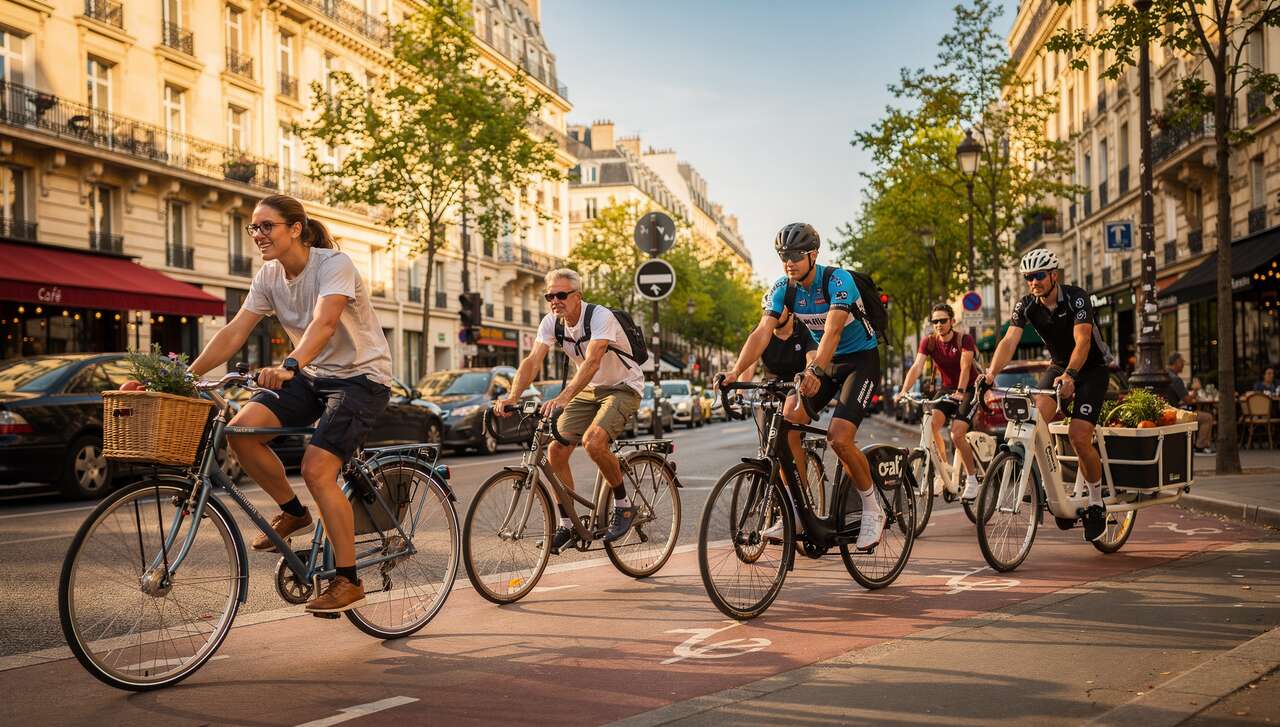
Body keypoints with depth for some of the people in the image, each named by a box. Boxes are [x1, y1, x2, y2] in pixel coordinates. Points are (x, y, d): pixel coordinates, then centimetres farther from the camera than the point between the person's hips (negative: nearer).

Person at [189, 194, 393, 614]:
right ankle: (293, 513, 9)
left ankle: (349, 582, -6)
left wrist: (289, 366, -53)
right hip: (314, 375, 7)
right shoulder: (269, 276, 1)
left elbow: (324, 323, -37)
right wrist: (188, 374, -16)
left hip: (362, 376, -7)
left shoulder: (334, 264, -20)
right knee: (242, 430, -14)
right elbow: (234, 332, -4)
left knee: (317, 470, -20)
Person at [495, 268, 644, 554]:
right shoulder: (551, 322, -7)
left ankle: (624, 505, -8)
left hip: (623, 388, -7)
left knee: (592, 442, -30)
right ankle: (567, 525, 6)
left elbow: (592, 362, -40)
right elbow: (533, 361, -18)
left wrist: (563, 398, -53)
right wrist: (512, 397, -35)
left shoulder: (600, 317, -26)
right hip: (588, 389, 7)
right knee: (556, 451, -7)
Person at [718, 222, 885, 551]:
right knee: (787, 427, -12)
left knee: (839, 438, -22)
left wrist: (815, 370, -54)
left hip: (861, 360, -6)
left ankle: (872, 511, -1)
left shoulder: (837, 280, -24)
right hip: (825, 361, 6)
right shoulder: (783, 289, -8)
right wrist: (736, 371, -33)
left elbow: (832, 330, -38)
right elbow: (762, 333, -17)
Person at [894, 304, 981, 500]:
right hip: (947, 389, 4)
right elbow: (917, 366, -19)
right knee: (932, 423, -20)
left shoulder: (964, 339, -16)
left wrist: (960, 392, -45)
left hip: (968, 391, -4)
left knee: (957, 434, -20)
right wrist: (903, 391, -34)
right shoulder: (929, 342, -6)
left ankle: (972, 478, -2)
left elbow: (965, 367, -29)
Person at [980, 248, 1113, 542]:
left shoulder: (1076, 298, -23)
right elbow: (1009, 341, -22)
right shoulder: (1026, 306, -11)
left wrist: (1070, 375, -51)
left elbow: (1082, 341, -34)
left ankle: (1096, 504, 5)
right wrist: (991, 372, -41)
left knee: (1078, 436, -16)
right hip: (1058, 366, 4)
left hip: (1091, 369, -4)